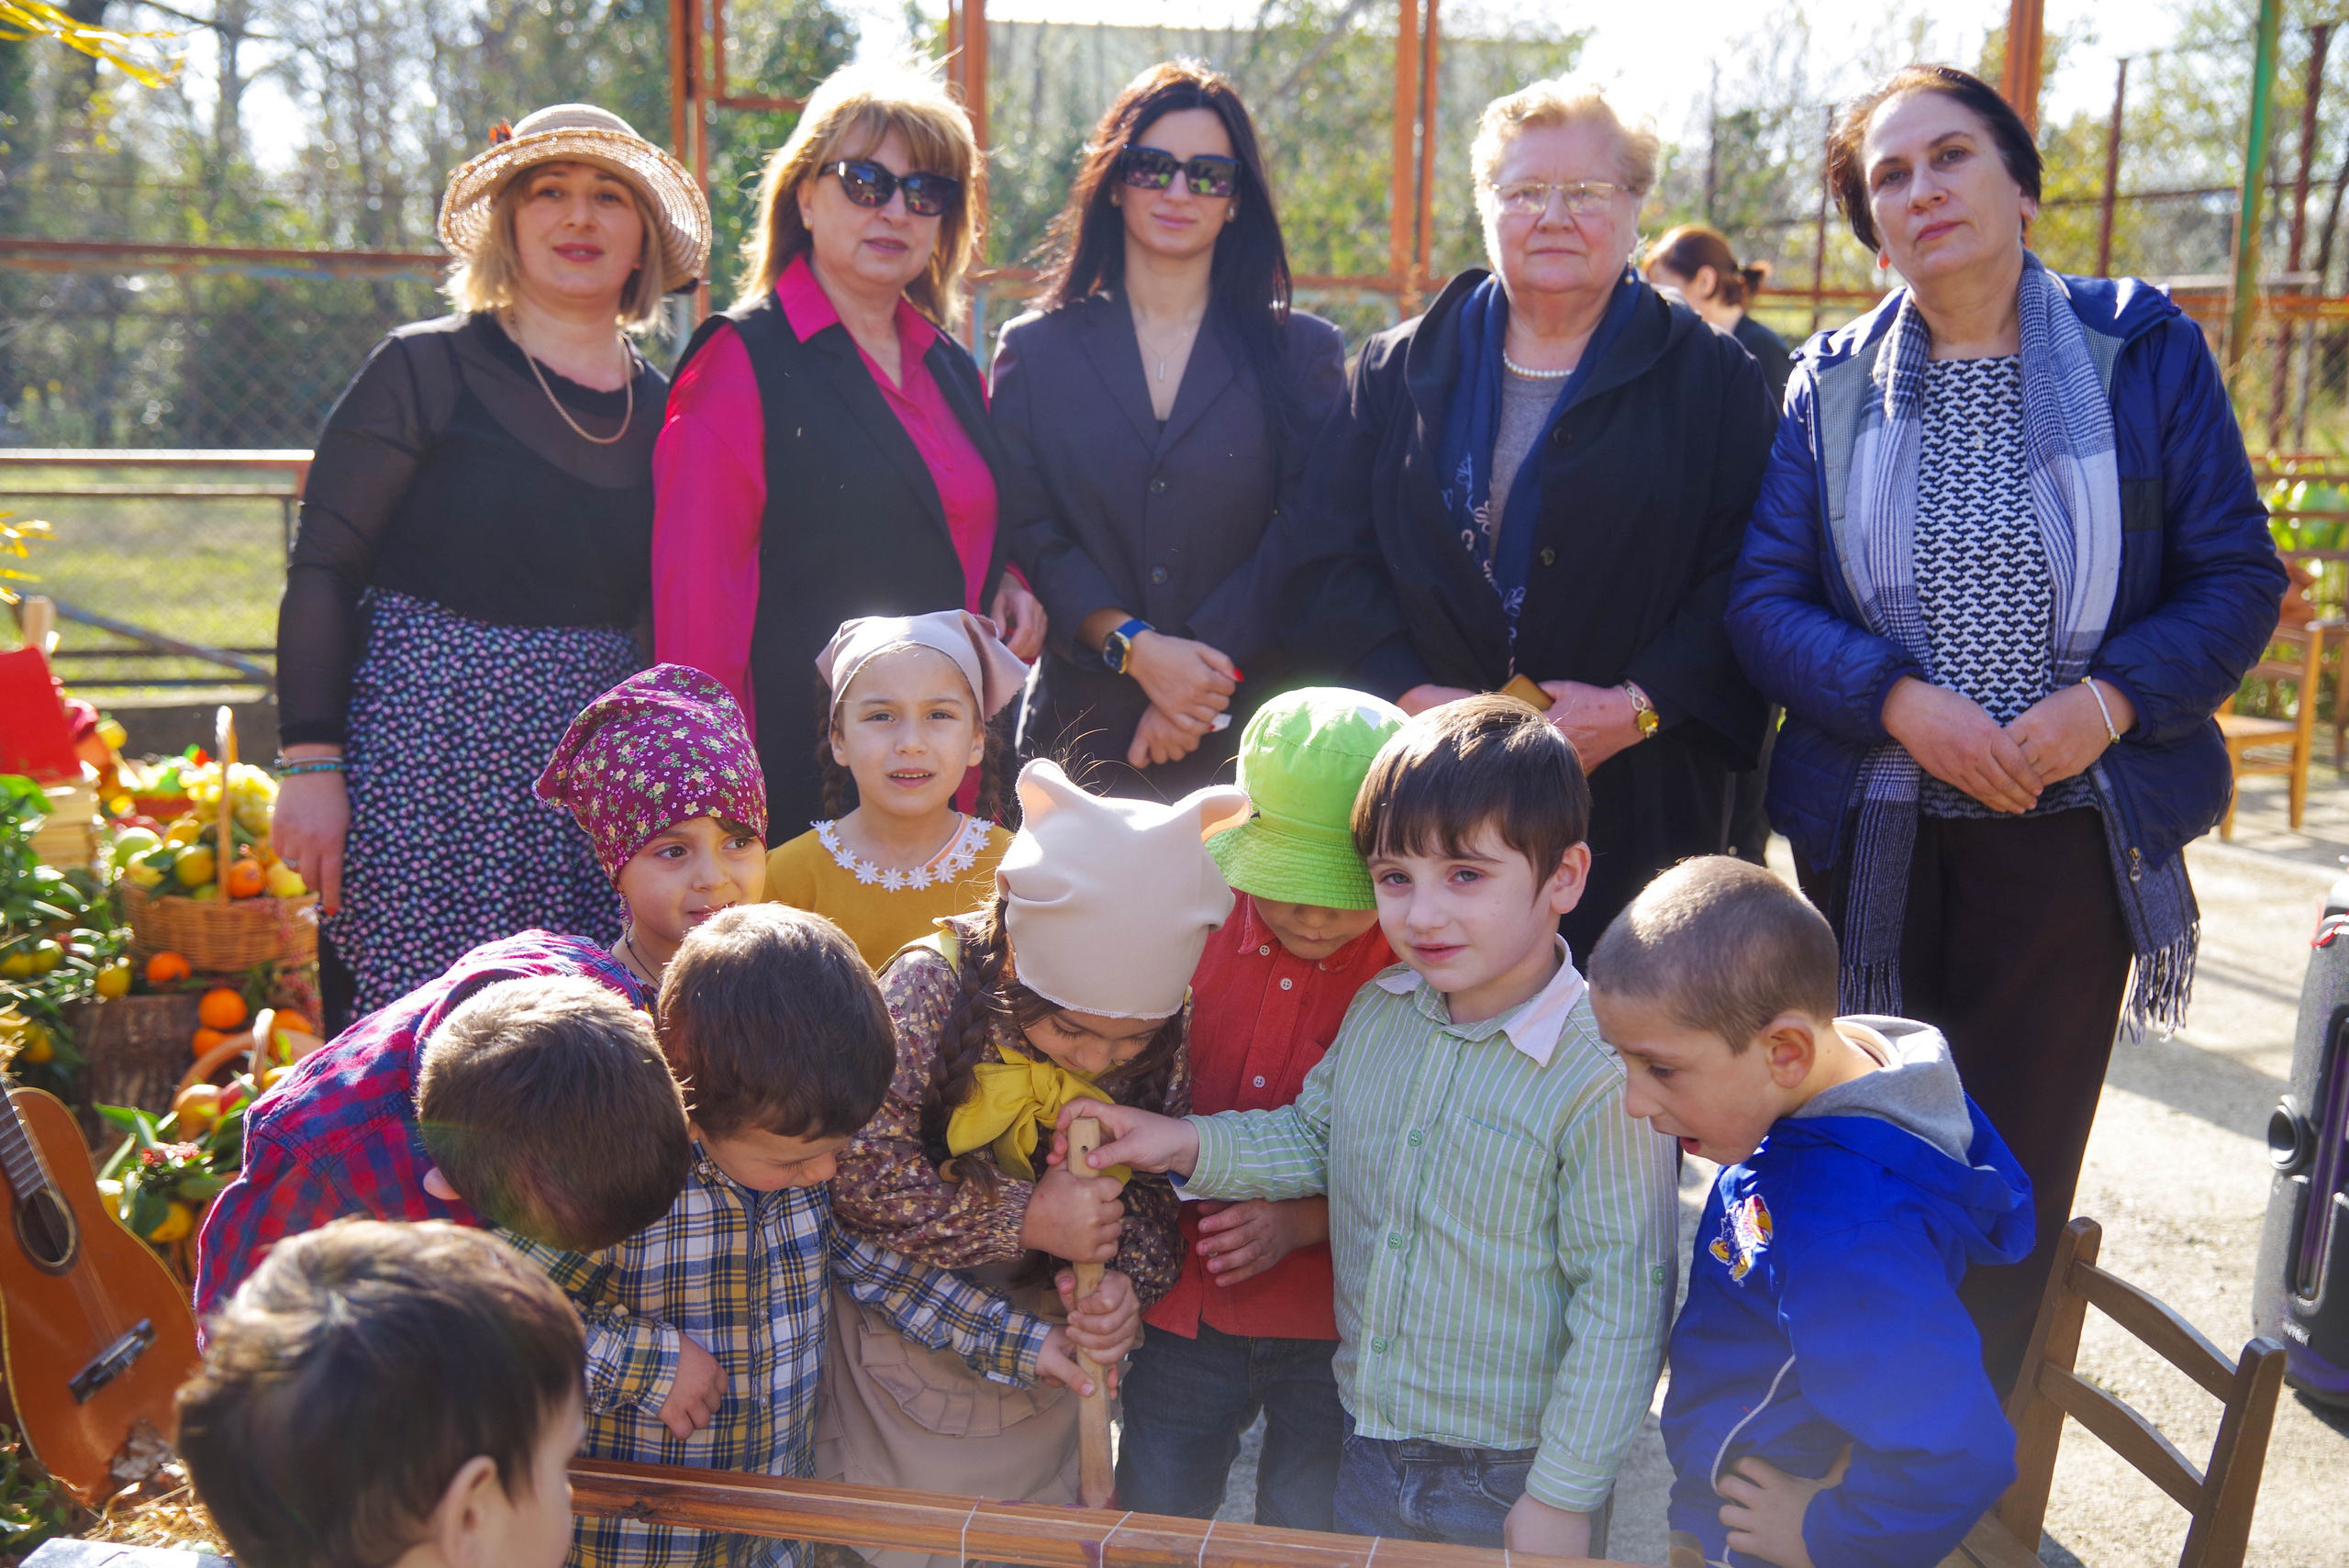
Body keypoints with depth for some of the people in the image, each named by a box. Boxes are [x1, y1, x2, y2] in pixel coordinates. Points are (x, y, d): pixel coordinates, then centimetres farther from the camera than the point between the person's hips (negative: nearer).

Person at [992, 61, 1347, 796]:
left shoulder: (1303, 352, 6)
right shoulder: (1035, 350, 8)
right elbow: (1024, 532, -1)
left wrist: (1207, 668, -14)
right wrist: (1137, 647, -15)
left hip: (1249, 728, 0)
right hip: (1083, 727, 1)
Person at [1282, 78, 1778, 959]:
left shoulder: (1713, 382, 7)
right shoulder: (1397, 373, 12)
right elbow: (1327, 564, 4)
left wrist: (1637, 707, -15)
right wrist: (1418, 698, -11)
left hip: (1640, 804, -1)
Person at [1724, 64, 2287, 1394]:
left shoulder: (2144, 350, 0)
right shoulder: (1833, 385, 3)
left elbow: (2238, 578, -1)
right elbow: (1765, 600, -2)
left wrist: (2106, 701, -18)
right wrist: (1901, 700, -19)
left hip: (2074, 827, -1)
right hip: (1873, 837, 1)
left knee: (2015, 1183, 7)